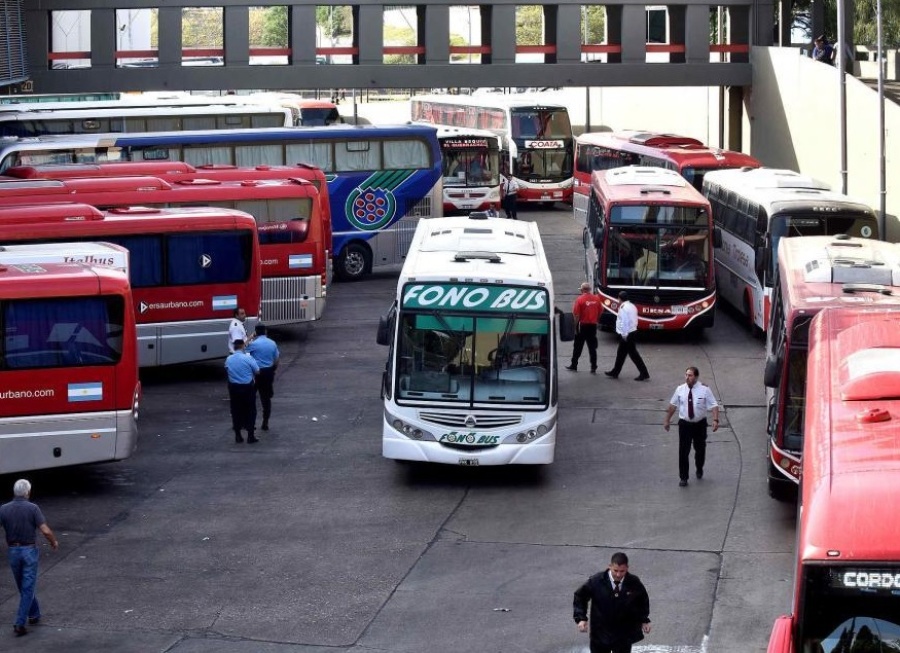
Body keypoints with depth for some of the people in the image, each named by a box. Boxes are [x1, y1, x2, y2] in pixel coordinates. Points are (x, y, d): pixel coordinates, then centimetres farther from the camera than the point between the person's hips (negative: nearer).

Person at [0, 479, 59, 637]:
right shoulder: (33, 508, -12)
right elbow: (45, 530, -17)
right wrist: (54, 542, 2)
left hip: (13, 552, 3)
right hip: (29, 551, -3)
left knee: (23, 586, 23)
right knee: (27, 588, 0)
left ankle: (34, 614, 38)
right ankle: (20, 624, -8)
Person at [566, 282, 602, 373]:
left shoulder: (580, 299, -13)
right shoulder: (596, 299, -1)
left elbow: (576, 315, -14)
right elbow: (600, 311, 7)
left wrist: (575, 326, -6)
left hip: (582, 325, -3)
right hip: (593, 325, 3)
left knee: (578, 347, 10)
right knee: (592, 347, 8)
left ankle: (574, 365, 18)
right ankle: (593, 368, 5)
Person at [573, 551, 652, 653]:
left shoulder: (634, 583, -10)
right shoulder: (596, 581, -15)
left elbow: (643, 600, 10)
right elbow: (580, 597, -2)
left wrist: (644, 620, 3)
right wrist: (581, 618, -12)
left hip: (624, 636, 0)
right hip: (600, 634, 0)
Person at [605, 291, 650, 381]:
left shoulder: (623, 308, -16)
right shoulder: (632, 306, 12)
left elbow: (624, 322, -22)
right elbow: (635, 320, 14)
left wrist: (624, 334, -19)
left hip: (626, 334, -10)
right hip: (632, 331, 10)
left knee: (633, 354, -7)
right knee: (620, 353, 17)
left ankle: (644, 373, -7)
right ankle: (615, 372, 26)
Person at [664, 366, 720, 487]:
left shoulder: (704, 390, -10)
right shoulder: (680, 390, -3)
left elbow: (714, 405, -12)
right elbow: (672, 405, 7)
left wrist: (715, 420, -26)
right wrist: (667, 420, 10)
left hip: (700, 424, 0)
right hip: (684, 424, 0)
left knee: (700, 449, 17)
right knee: (683, 451, -4)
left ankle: (699, 470, 43)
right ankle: (683, 477, 7)